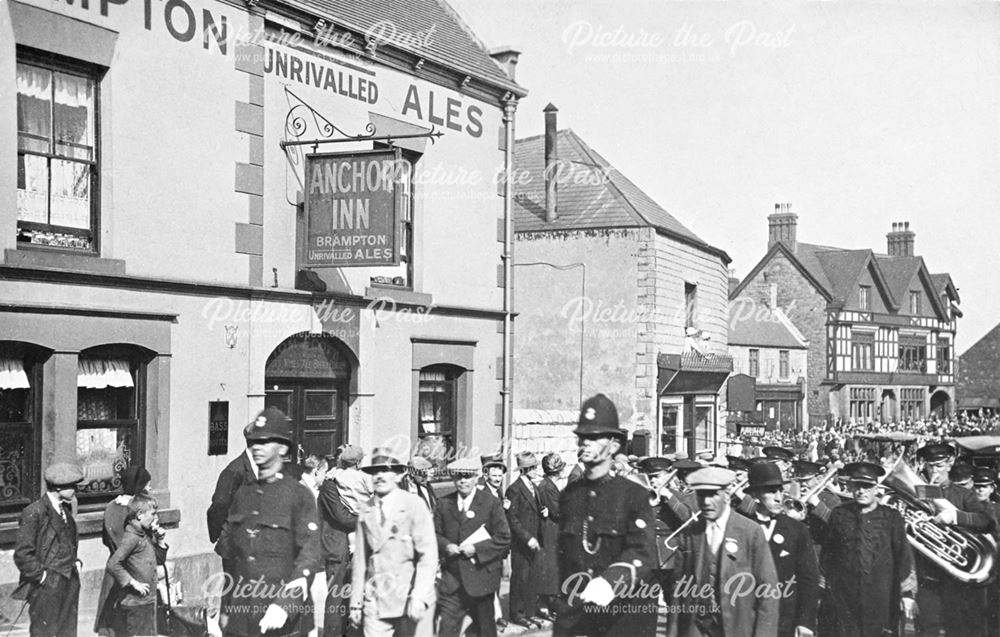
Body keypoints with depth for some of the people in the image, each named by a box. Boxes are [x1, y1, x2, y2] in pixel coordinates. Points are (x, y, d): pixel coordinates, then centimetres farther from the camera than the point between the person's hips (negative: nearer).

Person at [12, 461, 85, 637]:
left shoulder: (66, 508, 10)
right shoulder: (34, 513, -15)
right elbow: (22, 555, -16)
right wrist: (42, 576, -14)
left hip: (69, 584, 8)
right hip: (47, 588, -8)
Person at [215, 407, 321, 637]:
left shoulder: (299, 495, -5)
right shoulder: (242, 494, 12)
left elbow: (310, 554, -13)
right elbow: (226, 553, 17)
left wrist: (285, 605, -24)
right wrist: (225, 609, 15)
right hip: (241, 618, 5)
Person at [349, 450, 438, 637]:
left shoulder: (414, 505, -5)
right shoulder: (365, 511, 7)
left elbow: (429, 555, -9)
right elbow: (360, 559, 9)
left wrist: (419, 597, -18)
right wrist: (356, 603, 6)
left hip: (411, 601, -3)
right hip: (375, 602, 3)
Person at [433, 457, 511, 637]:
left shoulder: (491, 504, -3)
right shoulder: (443, 504, 7)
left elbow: (504, 538, -5)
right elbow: (436, 534, 12)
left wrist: (477, 549, -16)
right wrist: (446, 546, -10)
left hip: (481, 576, -2)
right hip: (451, 579, 2)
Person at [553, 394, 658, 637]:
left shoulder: (635, 495, -7)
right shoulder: (569, 494, 7)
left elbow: (644, 553, -18)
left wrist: (610, 581, -34)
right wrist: (565, 597, 13)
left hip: (624, 614, -3)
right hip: (574, 612, 3)